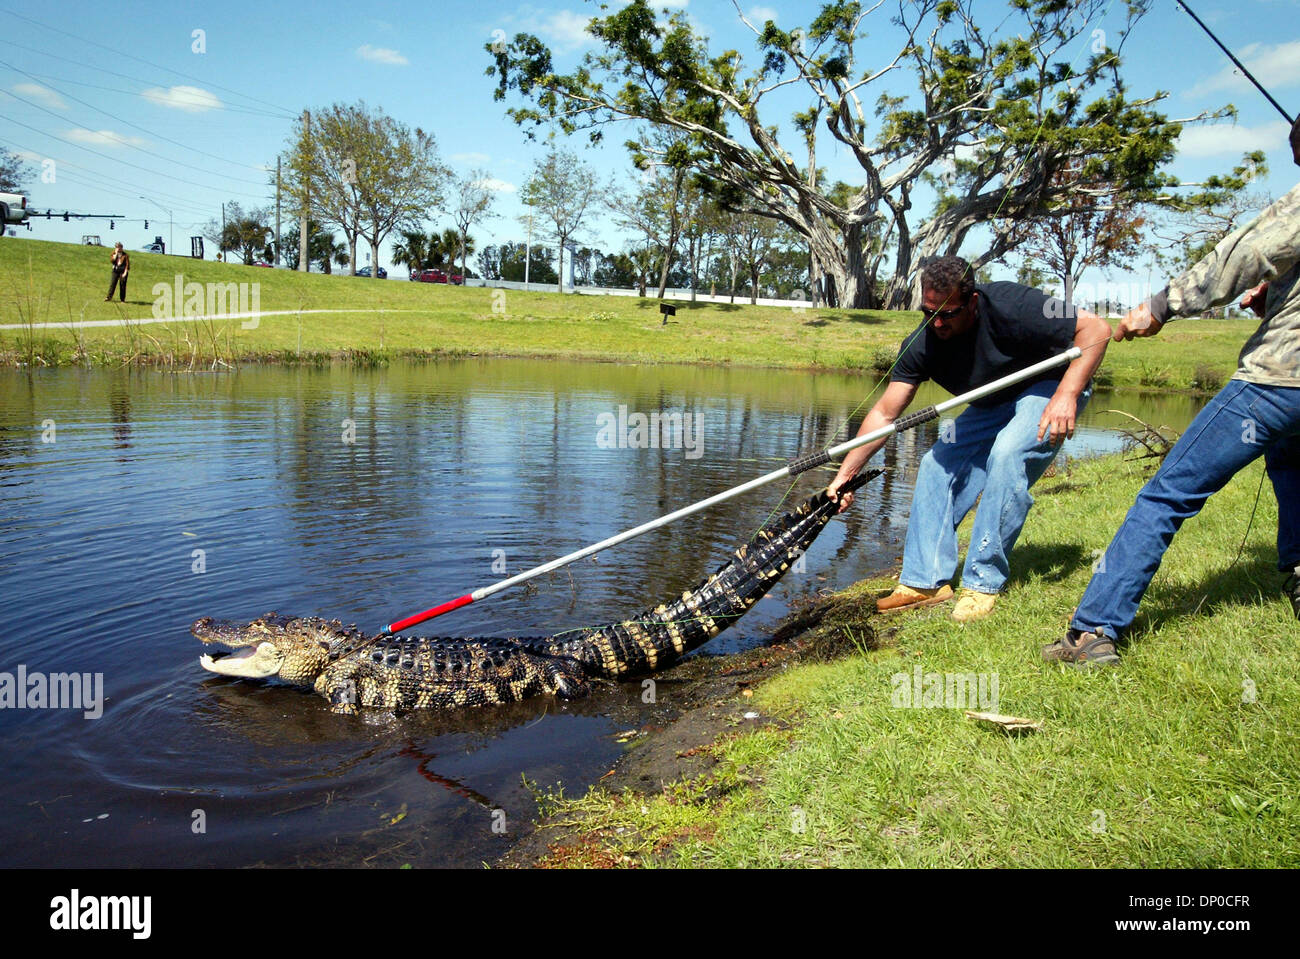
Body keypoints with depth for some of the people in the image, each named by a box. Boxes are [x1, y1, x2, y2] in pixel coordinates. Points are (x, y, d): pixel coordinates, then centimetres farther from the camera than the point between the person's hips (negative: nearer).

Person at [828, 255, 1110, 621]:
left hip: (1051, 388, -6)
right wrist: (845, 474, -22)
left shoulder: (1010, 306, -33)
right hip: (994, 404, 6)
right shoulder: (923, 344, -18)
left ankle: (983, 583, -21)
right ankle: (927, 579, 1)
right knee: (937, 464, -6)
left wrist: (1066, 395, -37)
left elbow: (1096, 329, -26)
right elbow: (885, 414, -16)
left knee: (1007, 453, -30)